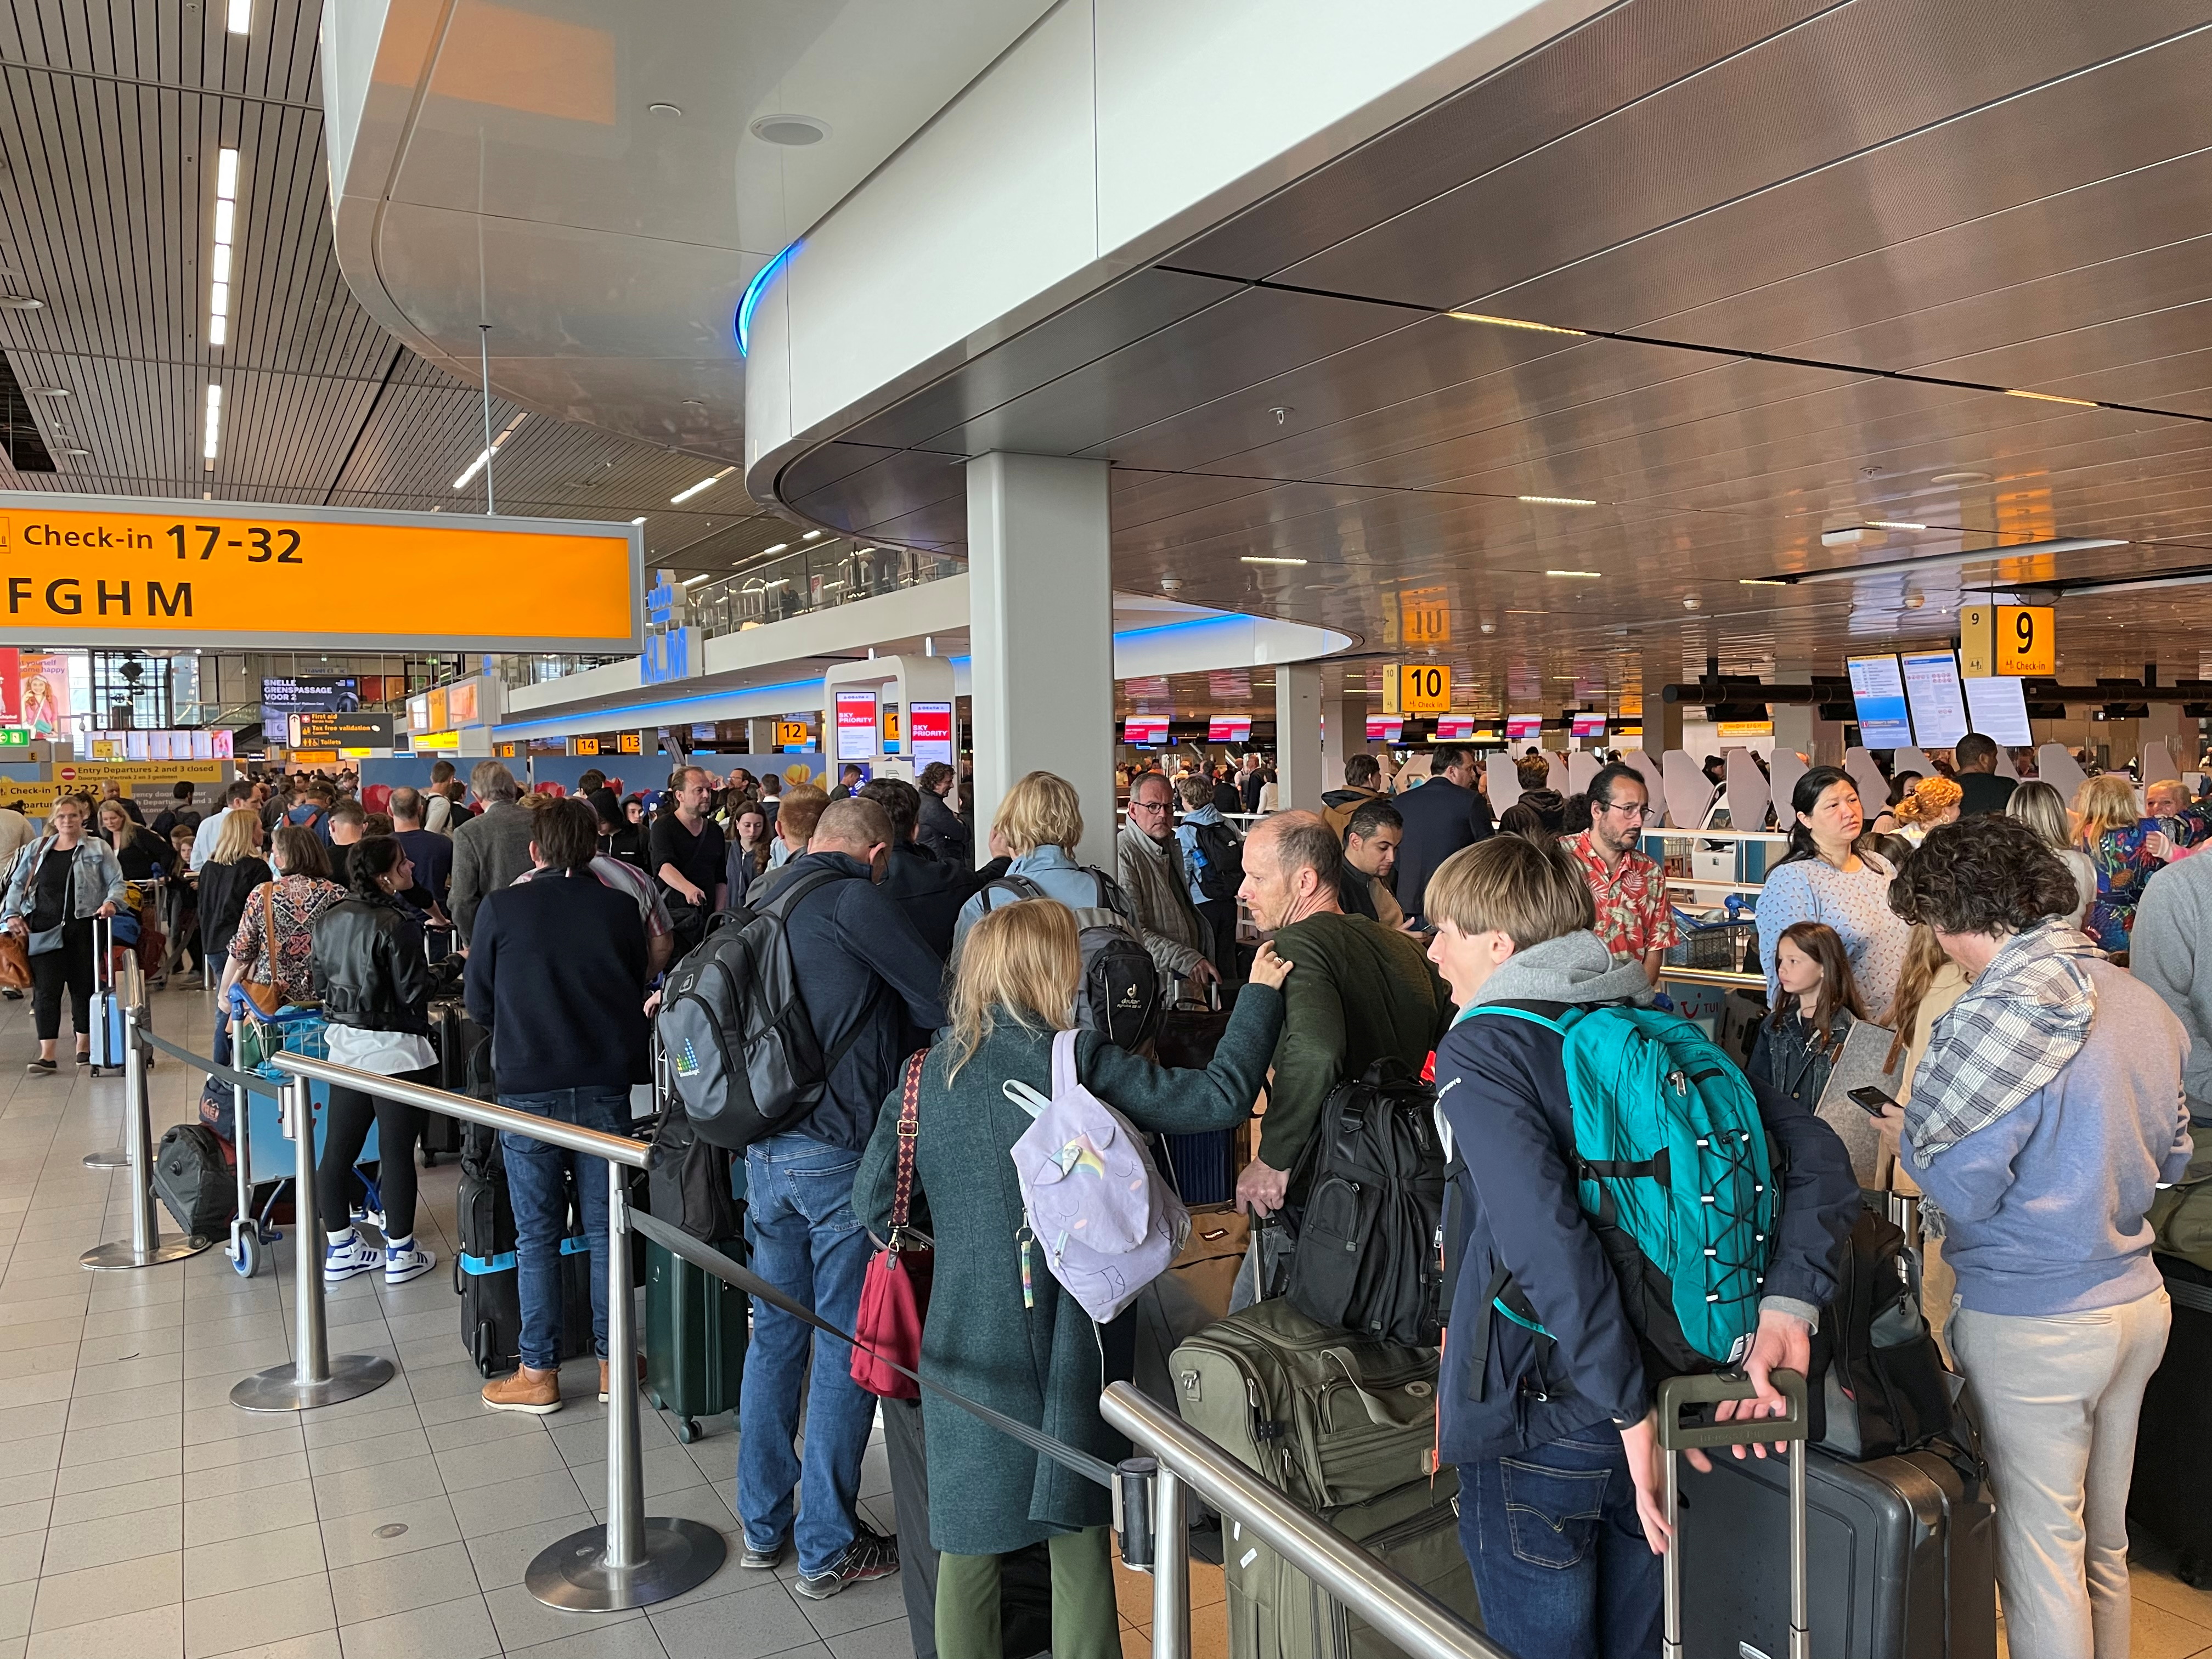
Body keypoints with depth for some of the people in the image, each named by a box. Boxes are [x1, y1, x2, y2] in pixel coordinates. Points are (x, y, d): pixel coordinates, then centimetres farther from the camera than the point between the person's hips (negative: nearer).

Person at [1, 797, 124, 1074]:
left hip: (84, 929, -1)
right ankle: (47, 1056, -6)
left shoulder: (98, 849, 6)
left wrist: (111, 902, -16)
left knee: (83, 987, 8)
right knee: (46, 990, -5)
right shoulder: (37, 849, 13)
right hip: (44, 931, 1)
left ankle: (84, 1045, 22)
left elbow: (117, 882, 3)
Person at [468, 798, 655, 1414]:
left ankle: (538, 1373, 15)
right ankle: (612, 1361, 19)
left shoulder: (502, 908, -6)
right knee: (606, 1227, 10)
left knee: (536, 1235, 8)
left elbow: (477, 1003, 3)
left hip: (528, 1087, -1)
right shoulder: (619, 908, -3)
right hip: (606, 1085, 2)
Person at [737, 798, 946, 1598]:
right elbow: (941, 1002, -11)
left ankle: (762, 1525, 29)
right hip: (841, 1150, -7)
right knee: (844, 1348, 3)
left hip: (765, 1150, 7)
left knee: (775, 1334, 17)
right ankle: (828, 1548, 13)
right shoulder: (856, 901, -12)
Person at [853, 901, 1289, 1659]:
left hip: (966, 1336, 3)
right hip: (1064, 1337, -2)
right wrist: (1259, 995, 1)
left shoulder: (928, 1073, -1)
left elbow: (874, 1198, 0)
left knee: (968, 1542, 15)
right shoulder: (1081, 1062, -11)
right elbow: (1221, 1096, -10)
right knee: (1076, 1533, 15)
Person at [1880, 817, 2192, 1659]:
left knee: (2040, 1543, 7)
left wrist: (1912, 1132, -3)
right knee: (2104, 1539, 21)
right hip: (2140, 1303, 8)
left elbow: (1961, 1188, -20)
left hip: (2032, 1324, -8)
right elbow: (2172, 1156, 13)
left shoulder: (2005, 1012, -22)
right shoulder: (2141, 1000, 2)